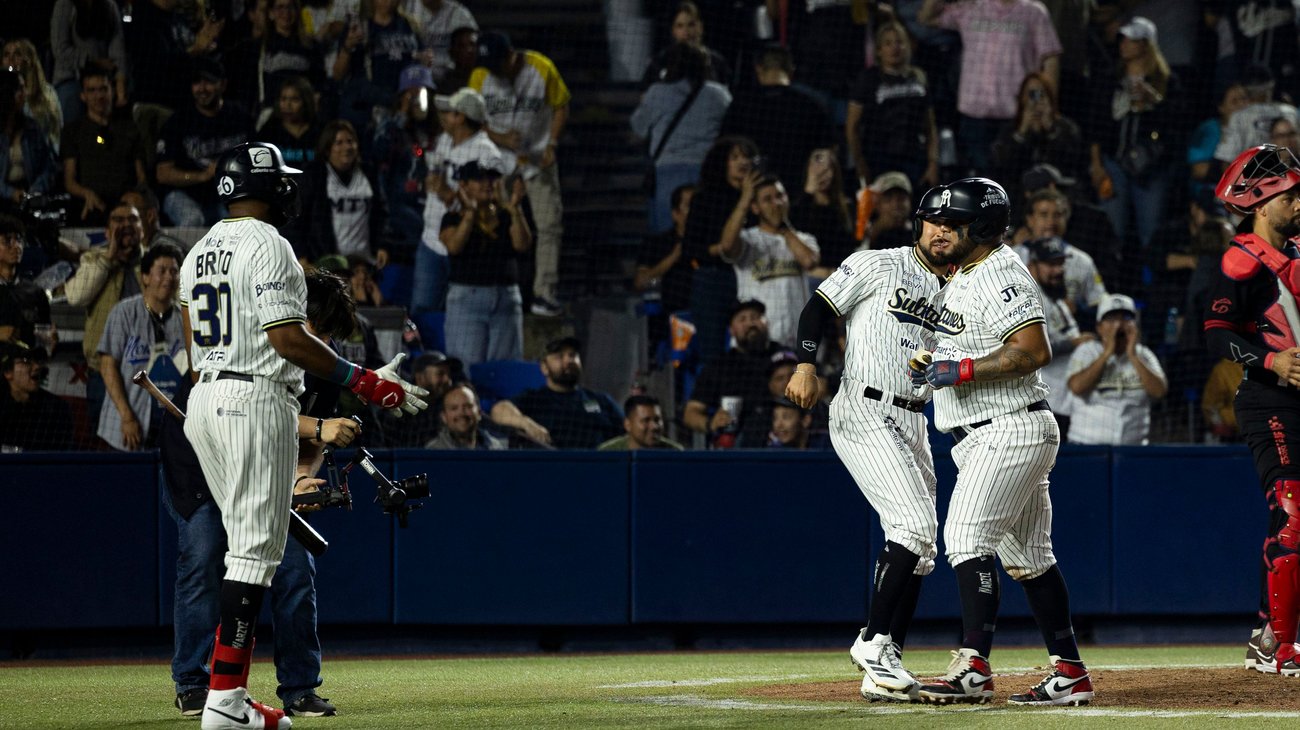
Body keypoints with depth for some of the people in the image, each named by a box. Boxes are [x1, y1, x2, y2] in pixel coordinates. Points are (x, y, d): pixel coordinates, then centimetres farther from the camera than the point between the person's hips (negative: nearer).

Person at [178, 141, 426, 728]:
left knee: (248, 543, 14)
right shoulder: (266, 246, -12)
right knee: (255, 548, -8)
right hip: (256, 400, -9)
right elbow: (286, 337, -19)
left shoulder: (199, 252, 15)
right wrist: (362, 381, -15)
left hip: (204, 400, 9)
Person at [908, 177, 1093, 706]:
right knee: (1027, 555, 11)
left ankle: (973, 669, -25)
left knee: (967, 536, -18)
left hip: (1009, 429, -11)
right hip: (983, 437, 11)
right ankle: (1069, 674, 13)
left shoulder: (998, 275, -16)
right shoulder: (963, 274, 17)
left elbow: (1035, 350, -25)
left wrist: (963, 370, -24)